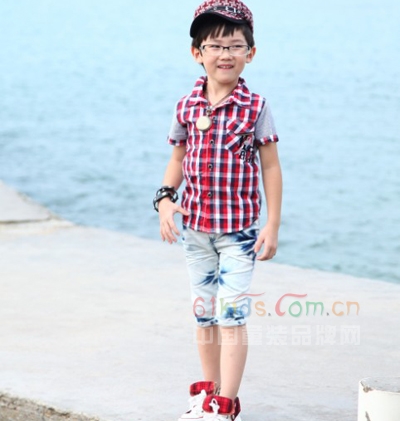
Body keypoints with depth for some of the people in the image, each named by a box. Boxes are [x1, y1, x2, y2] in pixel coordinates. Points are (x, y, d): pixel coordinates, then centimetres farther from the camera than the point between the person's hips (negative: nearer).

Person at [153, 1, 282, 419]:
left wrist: (272, 225, -7)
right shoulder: (187, 106, 1)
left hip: (239, 230, -4)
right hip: (195, 228, 4)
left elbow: (270, 167, -5)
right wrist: (165, 198, -6)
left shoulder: (255, 107, -8)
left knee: (231, 315, -5)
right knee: (204, 314, 15)